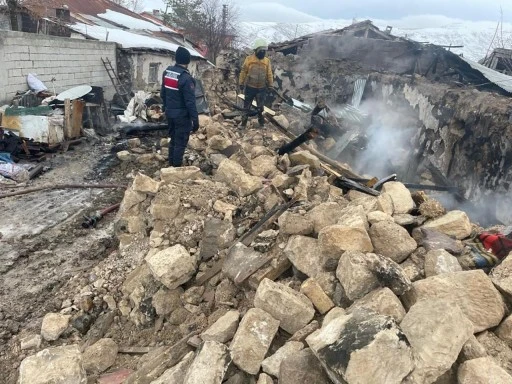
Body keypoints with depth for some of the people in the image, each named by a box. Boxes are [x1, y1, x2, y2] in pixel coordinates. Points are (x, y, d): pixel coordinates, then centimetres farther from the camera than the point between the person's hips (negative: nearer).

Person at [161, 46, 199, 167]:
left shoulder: (167, 72, 3)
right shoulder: (186, 78, -22)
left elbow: (162, 94, 13)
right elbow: (190, 102, -22)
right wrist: (195, 120, -16)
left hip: (169, 113, 8)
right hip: (182, 116, -8)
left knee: (173, 139, 20)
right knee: (180, 143, 3)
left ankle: (171, 164, 30)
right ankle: (177, 168, 9)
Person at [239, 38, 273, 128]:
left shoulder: (267, 61, 1)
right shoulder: (249, 59, -6)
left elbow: (269, 74, 7)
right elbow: (243, 72, -2)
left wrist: (270, 86, 7)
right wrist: (241, 84, -2)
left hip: (261, 88, 1)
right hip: (250, 87, -1)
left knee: (260, 107, 11)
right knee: (247, 106, 8)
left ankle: (261, 122, 24)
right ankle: (243, 123, 18)